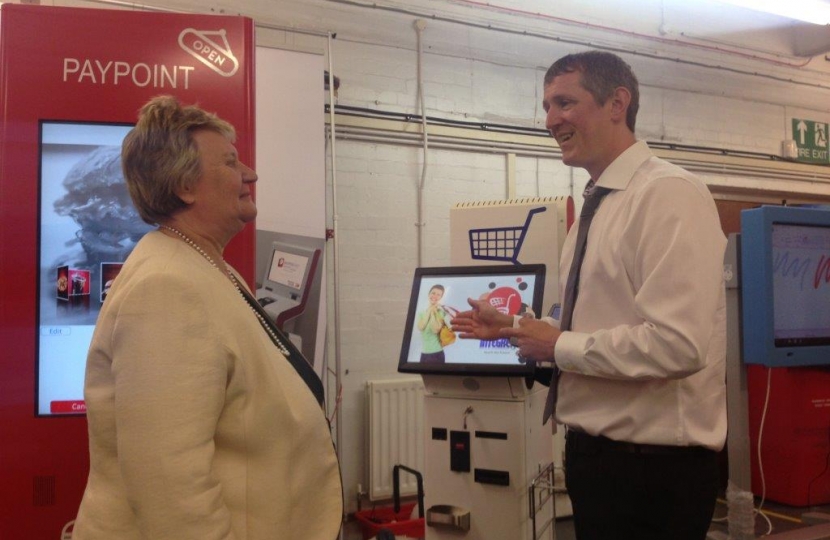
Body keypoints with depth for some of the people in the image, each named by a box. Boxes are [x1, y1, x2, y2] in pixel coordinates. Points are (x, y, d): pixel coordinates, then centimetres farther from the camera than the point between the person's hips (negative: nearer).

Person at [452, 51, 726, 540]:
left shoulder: (669, 194, -17)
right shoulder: (598, 208, 11)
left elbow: (675, 344, -27)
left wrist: (558, 346, -16)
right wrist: (512, 330, 10)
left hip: (654, 465, -8)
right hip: (596, 451, 9)